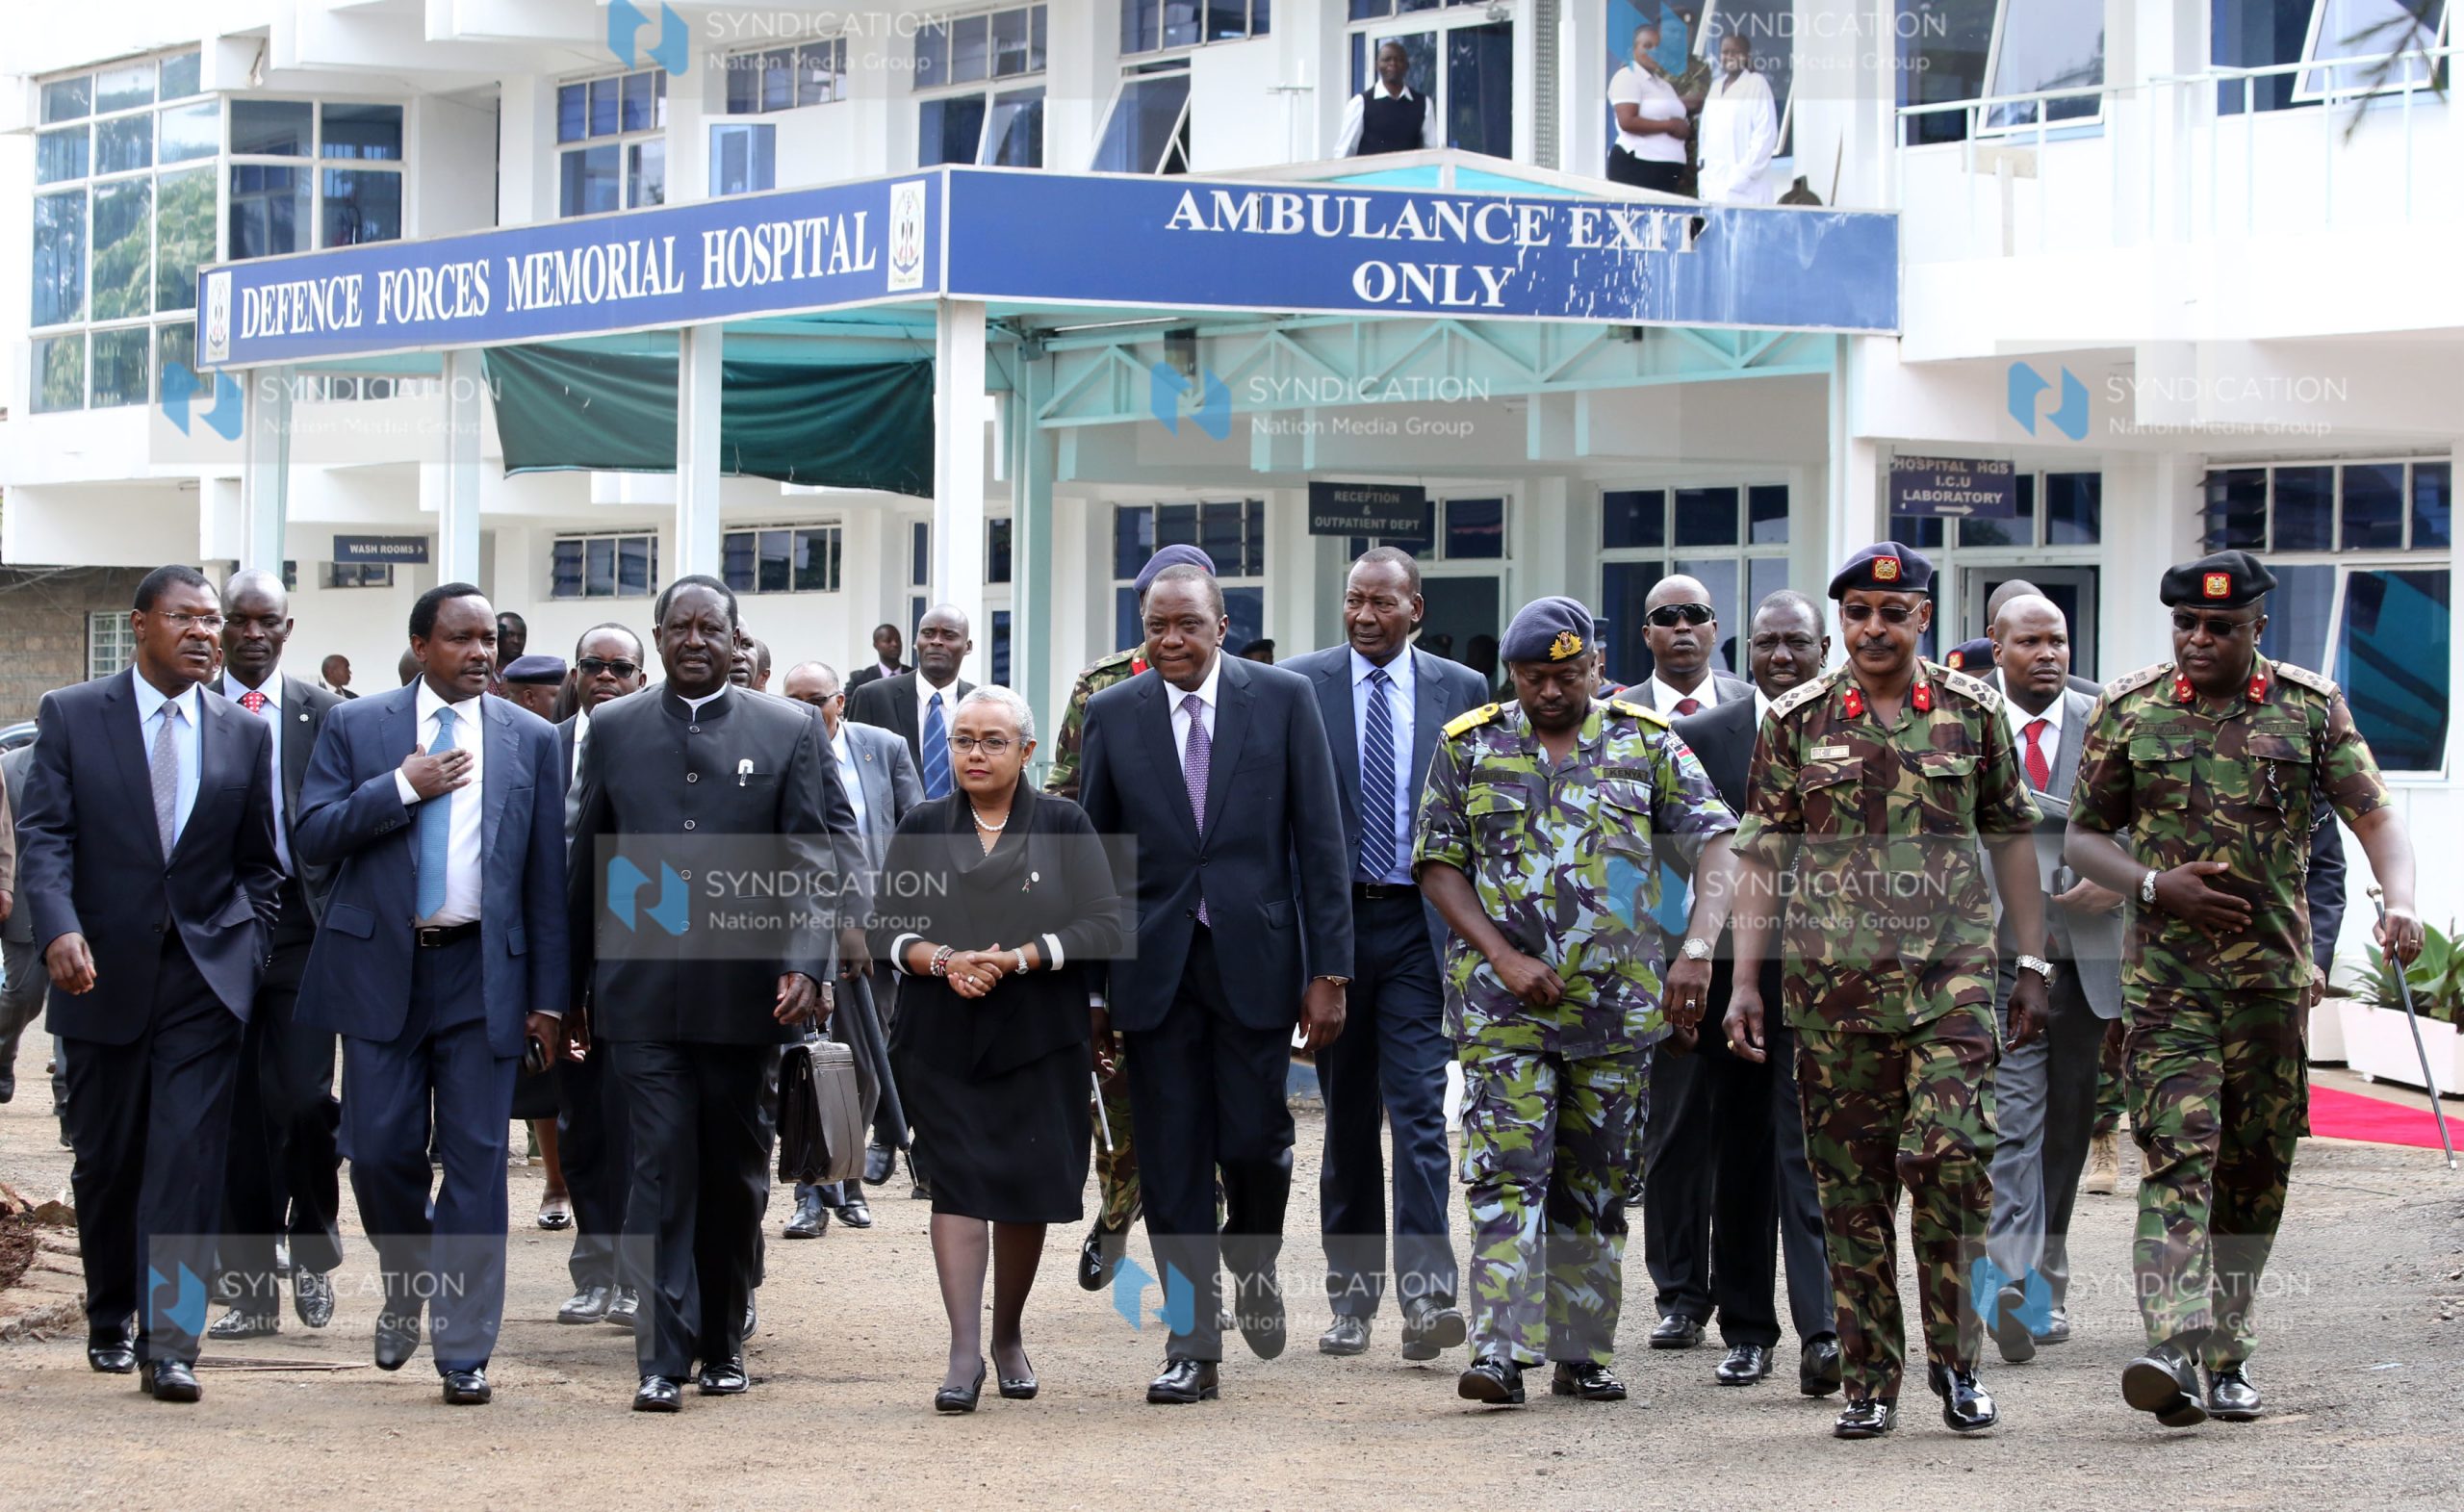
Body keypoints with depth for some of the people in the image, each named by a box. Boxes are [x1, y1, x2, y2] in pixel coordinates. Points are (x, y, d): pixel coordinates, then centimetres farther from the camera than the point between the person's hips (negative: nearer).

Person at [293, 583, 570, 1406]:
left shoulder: (530, 740, 7)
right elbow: (312, 836, -3)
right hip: (381, 967, 0)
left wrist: (548, 997, 1)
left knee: (476, 1160, -2)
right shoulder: (356, 728, 5)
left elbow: (547, 874, 6)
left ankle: (464, 1351, 3)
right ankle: (407, 1288, 27)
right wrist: (403, 788, -14)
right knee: (380, 1150, -1)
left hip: (482, 972, 0)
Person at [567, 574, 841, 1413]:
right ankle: (665, 1357, -8)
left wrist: (806, 965, -14)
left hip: (745, 990, 0)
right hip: (642, 992, 0)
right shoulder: (613, 729, 9)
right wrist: (572, 983, 10)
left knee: (734, 1176, 9)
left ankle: (723, 1342, 22)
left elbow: (811, 863, 0)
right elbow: (587, 864, 12)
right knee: (663, 1169, -7)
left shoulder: (789, 731, 5)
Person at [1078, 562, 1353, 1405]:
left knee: (1253, 1140, -2)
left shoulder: (1283, 700, 0)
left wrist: (1328, 971, -6)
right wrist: (1090, 986, 6)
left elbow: (1320, 842, -1)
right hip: (1155, 965, 1)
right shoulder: (1113, 716, 4)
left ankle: (1253, 1262, 30)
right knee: (1171, 1164, 2)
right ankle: (1192, 1347, 9)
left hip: (1254, 956, -1)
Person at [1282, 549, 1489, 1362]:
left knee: (1418, 1108, -11)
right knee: (1347, 1117, 9)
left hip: (1419, 924, -1)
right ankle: (1351, 1296, 17)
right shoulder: (1301, 683, 2)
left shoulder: (1462, 691, 5)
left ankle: (1426, 1295, -16)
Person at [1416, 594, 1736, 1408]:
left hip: (1618, 1000, 2)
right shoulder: (1468, 747, 5)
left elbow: (1716, 845, 0)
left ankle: (1582, 1353, 15)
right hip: (1502, 1001, -1)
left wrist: (1698, 947, -16)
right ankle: (1500, 1350, -16)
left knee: (1595, 1181, 7)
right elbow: (1438, 865, 3)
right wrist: (1502, 956, -10)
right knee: (1507, 1169, -12)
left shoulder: (1646, 745, 5)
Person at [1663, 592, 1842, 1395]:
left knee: (1813, 1149, -12)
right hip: (1732, 969, 2)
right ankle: (1745, 1329, 19)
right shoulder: (1701, 737, 6)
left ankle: (1822, 1329, -17)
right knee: (1739, 1156, 9)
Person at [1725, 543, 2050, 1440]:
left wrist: (2033, 965, 8)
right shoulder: (1798, 722, 6)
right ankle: (1869, 1383, 12)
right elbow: (1762, 854, 8)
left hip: (1951, 971, -1)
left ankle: (1956, 1363, 1)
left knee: (1948, 1151, -15)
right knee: (1850, 1182, 3)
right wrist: (1744, 981, 3)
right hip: (1833, 981, 1)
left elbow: (2010, 838, 12)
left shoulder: (1973, 713, 7)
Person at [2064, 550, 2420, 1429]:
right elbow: (2083, 836, 10)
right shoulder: (2129, 711, 4)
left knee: (2255, 1167, 7)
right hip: (2164, 971, -2)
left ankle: (2229, 1355, 20)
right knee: (2177, 1150, -15)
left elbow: (2373, 815, 0)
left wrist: (2399, 899, -20)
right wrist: (2155, 885, -8)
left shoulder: (2311, 709, 4)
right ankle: (2173, 1352, -27)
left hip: (2273, 972, 2)